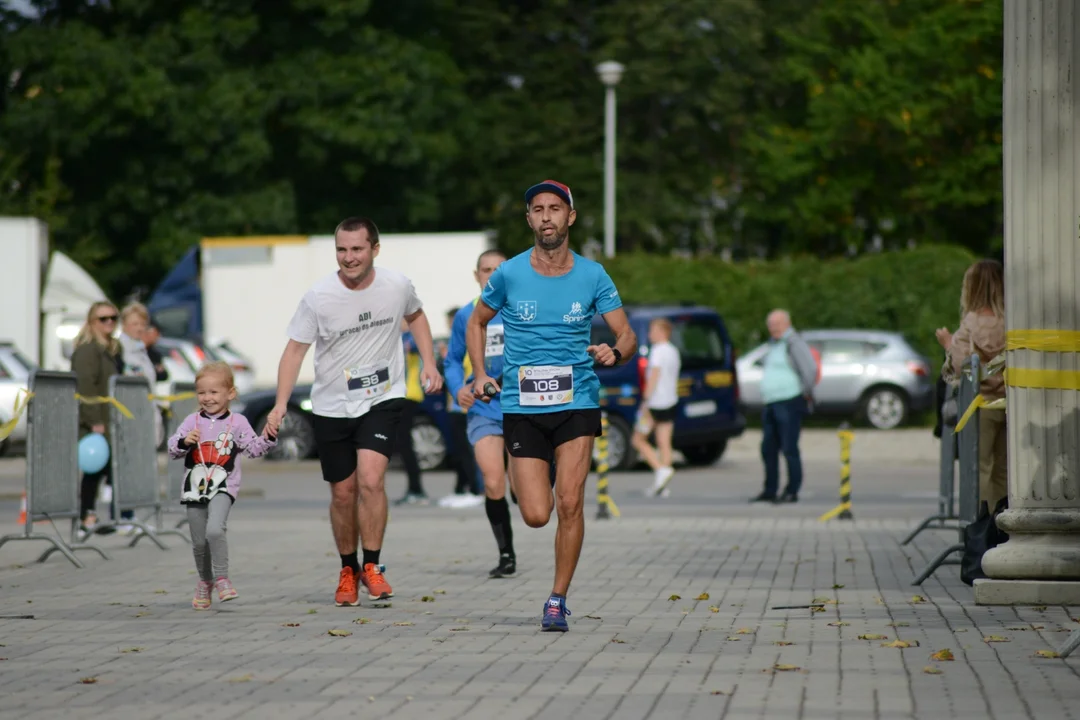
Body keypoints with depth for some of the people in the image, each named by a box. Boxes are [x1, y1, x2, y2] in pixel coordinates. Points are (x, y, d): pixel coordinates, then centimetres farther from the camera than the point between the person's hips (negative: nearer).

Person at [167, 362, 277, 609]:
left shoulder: (237, 422, 2)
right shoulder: (192, 421, 7)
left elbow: (253, 449, 1)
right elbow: (172, 449, 4)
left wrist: (267, 438, -16)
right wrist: (184, 442, -16)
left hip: (222, 487, -3)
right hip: (195, 487, 3)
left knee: (215, 530, -26)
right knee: (199, 541, 8)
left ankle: (221, 578, -13)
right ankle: (204, 581, 30)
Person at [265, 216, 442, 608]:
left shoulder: (397, 285, -8)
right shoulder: (318, 297, -13)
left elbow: (415, 315, 15)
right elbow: (295, 349, -8)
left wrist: (429, 363, 7)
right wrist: (281, 404, -18)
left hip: (382, 400, 0)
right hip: (332, 407, 0)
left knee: (371, 480, -19)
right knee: (343, 493, 7)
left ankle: (371, 566, -4)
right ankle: (348, 571, 27)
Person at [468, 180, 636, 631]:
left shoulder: (592, 276, 1)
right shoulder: (509, 275, 0)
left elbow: (627, 336, 4)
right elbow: (477, 322, 16)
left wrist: (615, 353, -19)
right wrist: (479, 374, 3)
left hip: (578, 404, 0)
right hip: (521, 408, 0)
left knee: (569, 505, -11)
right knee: (536, 516, -5)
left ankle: (558, 600, 5)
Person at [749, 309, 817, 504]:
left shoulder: (793, 342, -11)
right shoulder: (774, 344, 19)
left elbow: (810, 368, -19)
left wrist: (806, 392, -10)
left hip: (789, 403, -10)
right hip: (771, 404, 10)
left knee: (789, 449, -7)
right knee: (768, 449, 11)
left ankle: (792, 492, -3)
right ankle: (770, 491, 18)